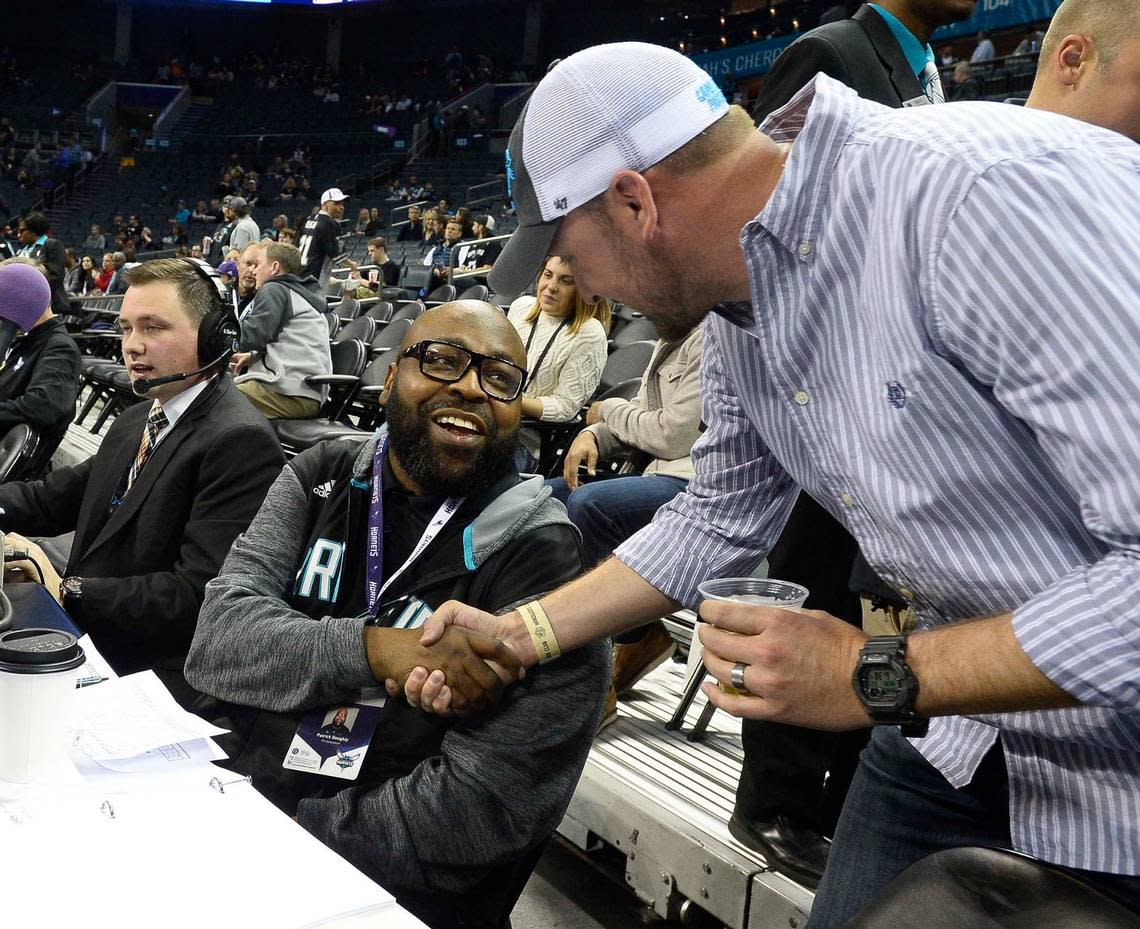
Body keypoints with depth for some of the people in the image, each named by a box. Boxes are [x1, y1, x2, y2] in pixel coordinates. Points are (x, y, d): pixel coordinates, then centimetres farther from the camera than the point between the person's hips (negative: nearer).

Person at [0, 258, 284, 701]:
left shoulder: (239, 441, -17)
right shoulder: (133, 423, 16)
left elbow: (198, 594, -23)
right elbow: (50, 498, 13)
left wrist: (64, 592, -22)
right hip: (87, 651, 8)